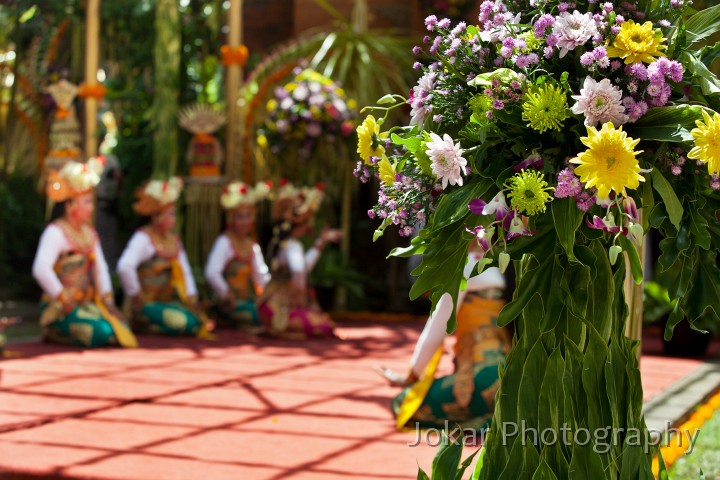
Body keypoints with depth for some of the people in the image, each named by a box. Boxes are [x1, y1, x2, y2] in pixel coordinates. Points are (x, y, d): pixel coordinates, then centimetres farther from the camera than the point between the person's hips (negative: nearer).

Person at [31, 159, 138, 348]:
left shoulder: (89, 233, 15)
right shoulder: (55, 232, -12)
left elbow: (100, 268, 15)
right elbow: (41, 269, -26)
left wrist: (107, 299, 3)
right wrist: (62, 298, -21)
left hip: (87, 304, 8)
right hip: (61, 309, -8)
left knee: (122, 329, -11)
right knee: (103, 333, -27)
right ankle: (54, 332, -3)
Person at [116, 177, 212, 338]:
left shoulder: (174, 239, 12)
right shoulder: (143, 238, -13)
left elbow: (185, 270, 17)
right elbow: (125, 267, -28)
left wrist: (191, 297, 4)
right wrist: (136, 295, -21)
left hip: (167, 302, 8)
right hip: (145, 306, -7)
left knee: (200, 318, -12)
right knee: (186, 322, -26)